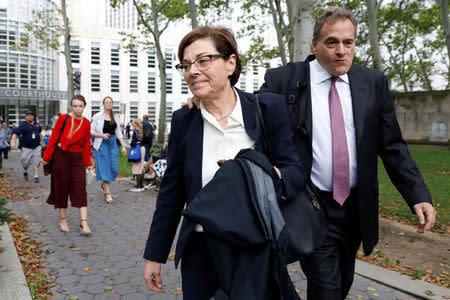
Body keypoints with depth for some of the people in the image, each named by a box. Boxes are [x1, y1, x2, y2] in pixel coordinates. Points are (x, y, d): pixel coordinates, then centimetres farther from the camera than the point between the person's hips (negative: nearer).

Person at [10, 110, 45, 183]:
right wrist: (13, 142, -28)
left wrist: (42, 142, 30)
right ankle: (25, 172, 33)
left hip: (37, 146, 3)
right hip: (26, 147, -2)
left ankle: (36, 176, 0)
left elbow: (40, 133, 25)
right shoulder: (23, 125, -6)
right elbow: (15, 133, -14)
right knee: (26, 162, 3)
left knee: (36, 161, -4)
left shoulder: (36, 124, 9)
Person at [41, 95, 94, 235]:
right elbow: (53, 137, -1)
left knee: (80, 188, -6)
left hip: (77, 158, 1)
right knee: (61, 187, 7)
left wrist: (88, 163, 10)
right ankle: (63, 219, 22)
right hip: (61, 156, -1)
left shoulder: (86, 123, 3)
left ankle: (84, 223, -7)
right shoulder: (63, 118, -5)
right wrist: (46, 156, -1)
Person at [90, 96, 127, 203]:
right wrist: (102, 135, -17)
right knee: (105, 168, -4)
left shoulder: (115, 117, 10)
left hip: (113, 143, 4)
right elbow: (91, 131, -2)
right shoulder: (97, 116, -2)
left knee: (114, 168, 1)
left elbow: (119, 133, 11)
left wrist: (123, 146, 3)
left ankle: (103, 184, 30)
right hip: (102, 144, -4)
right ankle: (107, 194, 3)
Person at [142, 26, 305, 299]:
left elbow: (296, 173, -6)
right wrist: (154, 255, 6)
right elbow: (171, 193, 3)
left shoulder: (268, 108, -8)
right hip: (200, 253, 2)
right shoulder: (182, 121, -2)